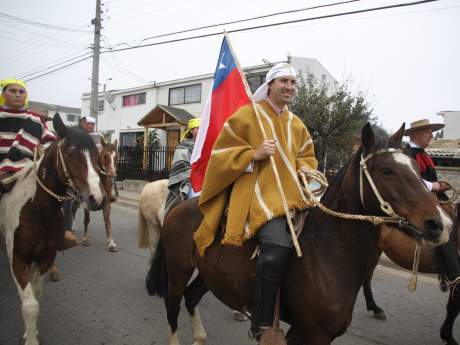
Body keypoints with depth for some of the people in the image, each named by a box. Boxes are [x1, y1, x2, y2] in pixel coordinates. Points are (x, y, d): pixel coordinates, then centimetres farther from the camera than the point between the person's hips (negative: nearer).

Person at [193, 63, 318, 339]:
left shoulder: (297, 124, 20)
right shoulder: (247, 115, 2)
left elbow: (306, 155, 29)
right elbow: (223, 153, 0)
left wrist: (305, 168, 6)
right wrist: (254, 154, -14)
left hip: (291, 193, 7)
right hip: (257, 192, -7)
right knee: (279, 245, -31)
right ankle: (262, 327, -15)